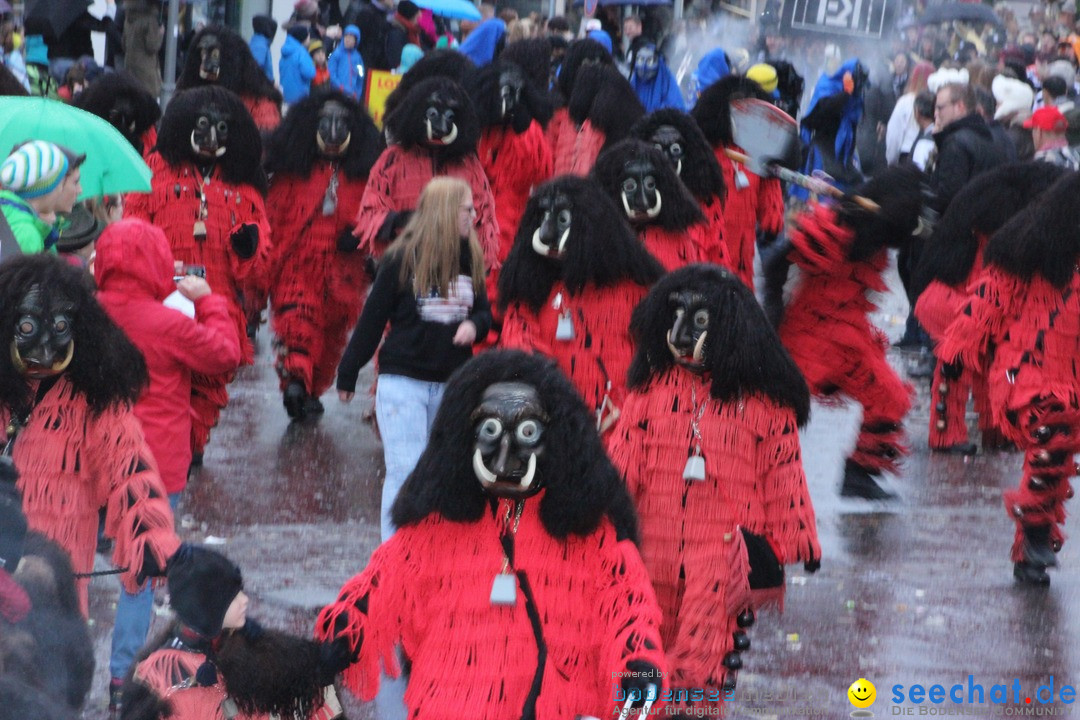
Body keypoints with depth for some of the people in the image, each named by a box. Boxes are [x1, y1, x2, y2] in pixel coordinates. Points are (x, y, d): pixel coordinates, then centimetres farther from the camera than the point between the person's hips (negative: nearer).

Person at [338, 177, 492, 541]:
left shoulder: (471, 259, 6)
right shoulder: (402, 258, -8)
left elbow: (484, 312, 16)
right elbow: (373, 318, -3)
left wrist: (474, 325, -10)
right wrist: (347, 375, 1)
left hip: (452, 384, 5)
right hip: (403, 381, -4)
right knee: (405, 471, -8)